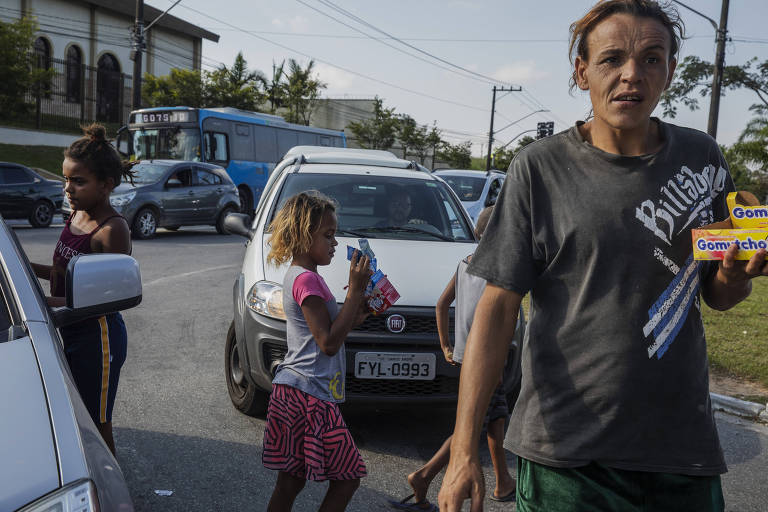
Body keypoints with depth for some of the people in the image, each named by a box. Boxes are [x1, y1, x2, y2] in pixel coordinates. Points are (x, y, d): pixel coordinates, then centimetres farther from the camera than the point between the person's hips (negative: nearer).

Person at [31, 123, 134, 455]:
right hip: (70, 334, 8)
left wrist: (48, 301, -28)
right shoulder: (76, 216, 6)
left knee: (95, 429, 4)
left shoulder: (112, 229, -20)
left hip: (97, 339, -8)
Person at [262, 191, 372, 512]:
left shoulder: (297, 276, 17)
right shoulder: (307, 279, -15)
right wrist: (355, 291, -17)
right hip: (310, 395, -10)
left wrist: (355, 311, 8)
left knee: (291, 481, 14)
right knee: (348, 476, 0)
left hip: (293, 392, 10)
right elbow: (329, 343, -19)